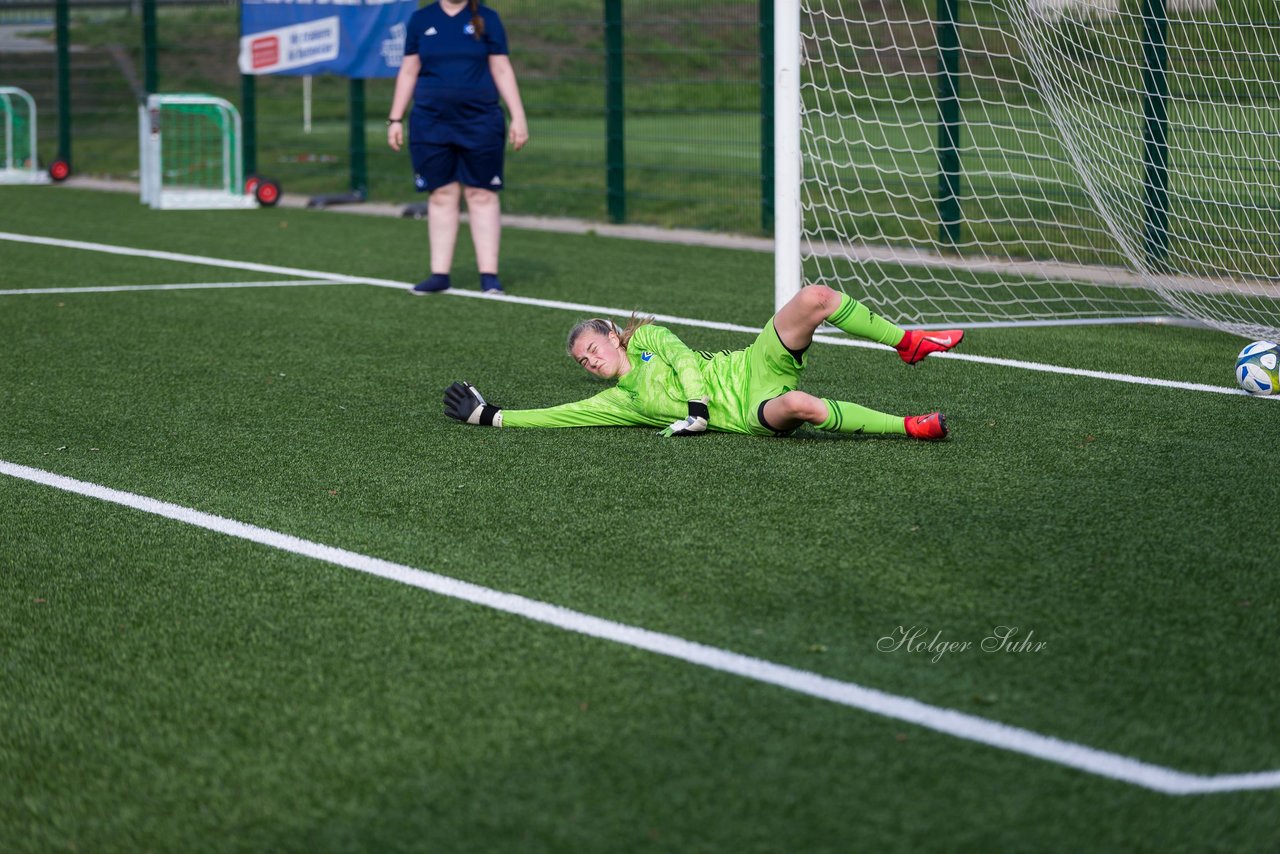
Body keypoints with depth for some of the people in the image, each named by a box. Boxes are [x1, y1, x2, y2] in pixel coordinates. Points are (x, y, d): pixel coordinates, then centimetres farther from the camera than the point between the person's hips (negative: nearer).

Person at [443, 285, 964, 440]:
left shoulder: (647, 338, 17)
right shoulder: (621, 401, 15)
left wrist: (697, 406, -12)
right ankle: (908, 428, -29)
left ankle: (907, 343, -8)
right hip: (753, 412, -1)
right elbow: (559, 416, 12)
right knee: (798, 405, -39)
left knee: (817, 298, -24)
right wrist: (490, 415, 12)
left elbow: (685, 360, 3)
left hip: (755, 366, 1)